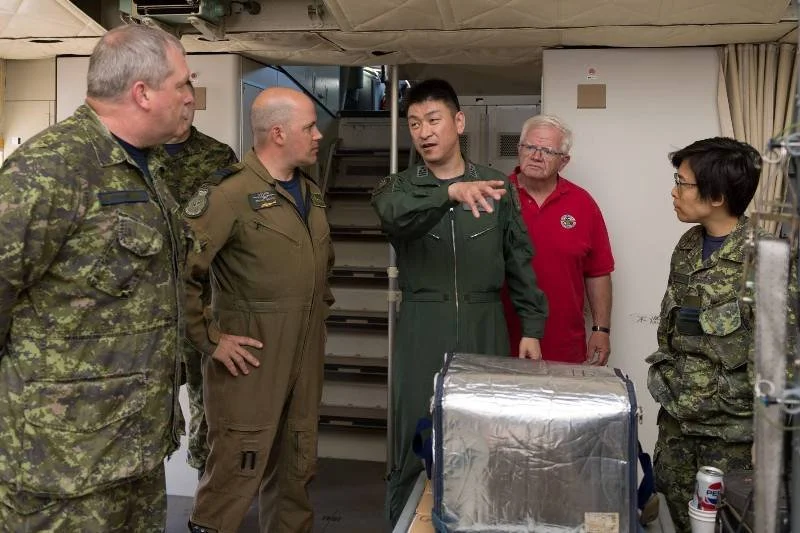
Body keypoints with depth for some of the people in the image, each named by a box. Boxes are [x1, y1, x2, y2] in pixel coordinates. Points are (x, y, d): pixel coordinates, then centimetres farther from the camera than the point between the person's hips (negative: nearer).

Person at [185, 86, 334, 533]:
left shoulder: (311, 193, 11)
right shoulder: (230, 194, -16)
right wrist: (209, 340, -17)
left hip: (307, 362, 8)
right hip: (251, 363, -7)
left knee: (296, 473, 19)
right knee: (235, 479, 3)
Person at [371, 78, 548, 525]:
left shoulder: (496, 187, 6)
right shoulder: (400, 187, 2)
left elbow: (520, 262, 9)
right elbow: (393, 212, -23)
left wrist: (532, 327, 5)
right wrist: (451, 191, -40)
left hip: (485, 328, 1)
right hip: (422, 331, -1)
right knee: (415, 446, 5)